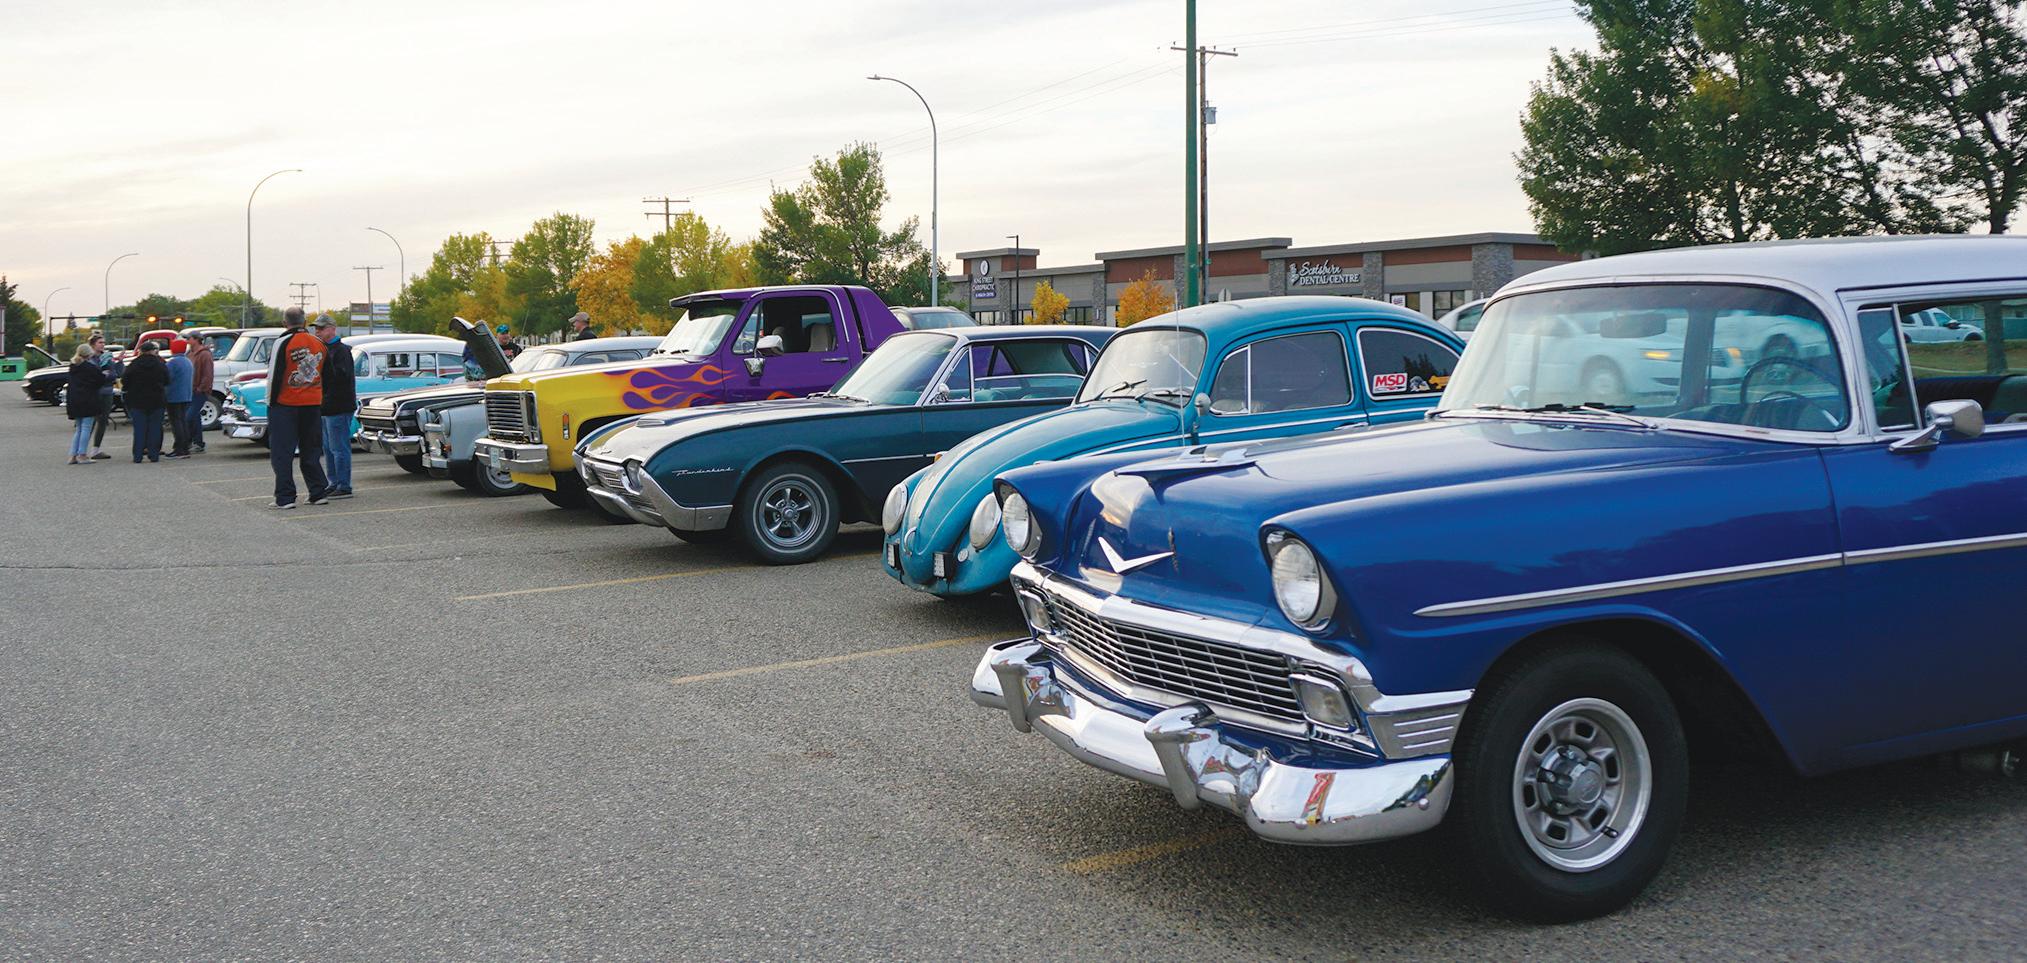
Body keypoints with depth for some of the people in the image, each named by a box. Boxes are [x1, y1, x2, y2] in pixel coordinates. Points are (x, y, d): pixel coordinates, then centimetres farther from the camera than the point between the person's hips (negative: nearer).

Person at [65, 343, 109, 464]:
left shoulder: (73, 367, 10)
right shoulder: (91, 367, -12)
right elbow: (100, 380, -9)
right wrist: (104, 374, 13)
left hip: (74, 401, 7)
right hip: (87, 401, -7)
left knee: (79, 428, 14)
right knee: (86, 427, -3)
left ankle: (73, 455, 10)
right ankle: (82, 455, -6)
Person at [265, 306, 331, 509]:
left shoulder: (283, 343, -10)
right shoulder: (319, 344, 7)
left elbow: (274, 375, -11)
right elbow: (325, 376, 12)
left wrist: (271, 401, -2)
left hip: (286, 404, -5)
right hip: (313, 405, 5)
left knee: (282, 453, 1)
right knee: (311, 451, 14)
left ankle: (285, 497, -2)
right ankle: (319, 493, 13)